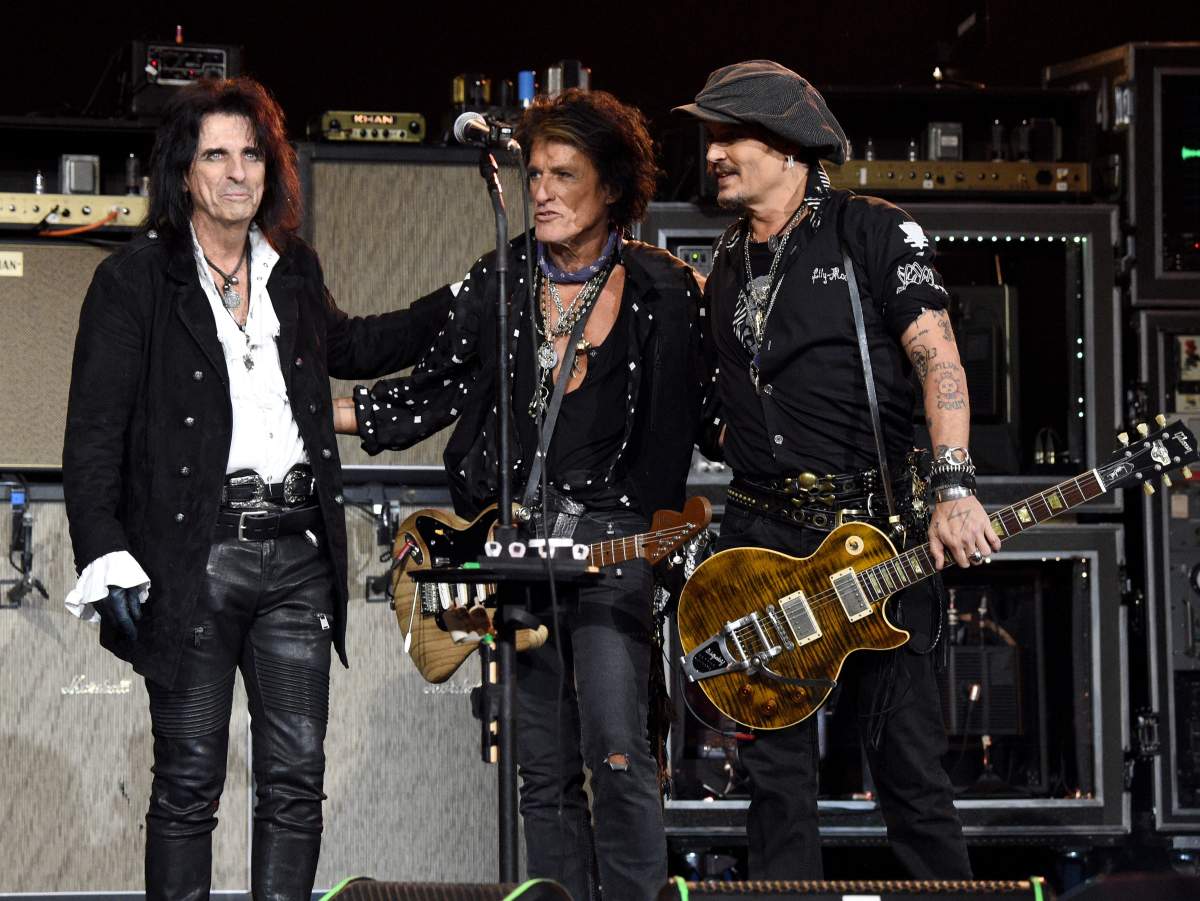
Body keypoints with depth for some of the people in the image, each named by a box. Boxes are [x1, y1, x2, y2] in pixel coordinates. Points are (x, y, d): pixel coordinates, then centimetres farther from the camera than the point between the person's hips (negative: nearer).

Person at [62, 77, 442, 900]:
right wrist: (104, 557, -16)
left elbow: (346, 346, 36)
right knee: (189, 784, -2)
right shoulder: (133, 281, -2)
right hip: (195, 560, -5)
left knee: (296, 778, 2)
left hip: (296, 554, 5)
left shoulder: (294, 269, 14)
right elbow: (93, 437, -5)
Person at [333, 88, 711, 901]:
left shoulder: (663, 291, 0)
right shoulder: (495, 285, 9)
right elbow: (435, 391, 14)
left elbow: (709, 403, 5)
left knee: (617, 753, -17)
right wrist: (324, 414, 4)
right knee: (543, 771, 6)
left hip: (612, 536, -4)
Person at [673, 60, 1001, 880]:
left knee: (909, 765, -4)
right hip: (759, 539, 5)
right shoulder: (726, 265, 17)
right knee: (777, 768, 6)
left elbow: (937, 359, -10)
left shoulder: (873, 232, -2)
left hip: (870, 530, -5)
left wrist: (955, 487, -19)